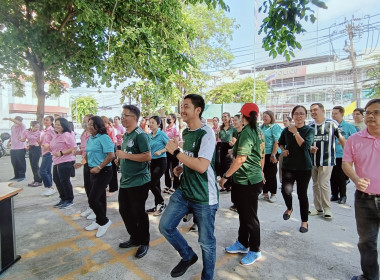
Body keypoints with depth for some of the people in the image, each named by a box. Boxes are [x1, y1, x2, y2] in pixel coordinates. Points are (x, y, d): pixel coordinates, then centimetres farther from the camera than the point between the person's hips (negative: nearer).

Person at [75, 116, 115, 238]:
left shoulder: (104, 138, -17)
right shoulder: (90, 139, 10)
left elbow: (111, 155, -24)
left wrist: (99, 167, -22)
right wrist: (82, 163, 5)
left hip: (103, 172, -8)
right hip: (93, 171, 9)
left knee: (92, 199, -10)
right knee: (99, 198, 18)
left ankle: (104, 221, 10)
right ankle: (99, 221, 33)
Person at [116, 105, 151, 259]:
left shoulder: (140, 135, -16)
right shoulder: (126, 134, 12)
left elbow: (147, 156, -24)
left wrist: (125, 155, -22)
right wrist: (120, 159, 6)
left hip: (139, 182, -9)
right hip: (125, 181, 9)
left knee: (138, 213, 4)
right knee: (124, 210, 18)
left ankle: (144, 243, 25)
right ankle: (135, 238, 37)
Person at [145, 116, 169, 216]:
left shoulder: (162, 134, -10)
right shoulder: (150, 135, 9)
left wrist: (161, 151, -20)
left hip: (161, 161, -7)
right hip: (153, 161, 7)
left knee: (152, 184, -10)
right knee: (156, 184, 13)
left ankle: (162, 204, 9)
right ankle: (157, 206, 25)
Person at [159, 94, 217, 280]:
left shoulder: (206, 133, -17)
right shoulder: (185, 132, 9)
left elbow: (202, 166, -27)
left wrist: (175, 151, -22)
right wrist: (181, 168, 4)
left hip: (204, 197, -7)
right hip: (184, 191, 8)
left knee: (206, 241, 9)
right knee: (165, 226, 8)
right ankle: (188, 256, 32)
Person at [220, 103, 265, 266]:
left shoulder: (247, 132, -18)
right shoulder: (259, 132, 9)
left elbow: (241, 159, -25)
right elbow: (262, 156, 17)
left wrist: (225, 176, -19)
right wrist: (261, 172, 29)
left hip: (246, 181, -10)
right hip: (255, 178, 10)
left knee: (250, 217, 6)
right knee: (244, 214, 20)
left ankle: (255, 251, 23)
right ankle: (242, 243, 36)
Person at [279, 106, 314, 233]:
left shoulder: (309, 130, -4)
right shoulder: (287, 130, 3)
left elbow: (305, 145, -20)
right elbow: (280, 142, 20)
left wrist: (295, 132, -16)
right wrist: (283, 150, 1)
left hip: (304, 167, -2)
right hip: (288, 165, 2)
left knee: (302, 193, 5)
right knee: (285, 190, -5)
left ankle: (304, 221, 24)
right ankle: (289, 208, 30)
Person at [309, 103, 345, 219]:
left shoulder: (332, 124, -5)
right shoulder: (310, 126, 6)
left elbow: (341, 138, 0)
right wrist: (310, 148, -9)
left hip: (327, 160, -5)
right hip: (313, 160, 5)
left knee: (324, 184, -8)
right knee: (315, 184, 11)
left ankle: (327, 209, 9)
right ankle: (318, 208, 24)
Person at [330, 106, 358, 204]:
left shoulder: (348, 126, -3)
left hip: (342, 156, -3)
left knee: (341, 177, 1)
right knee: (332, 177, 9)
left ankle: (342, 196, 16)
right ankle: (334, 195, 21)